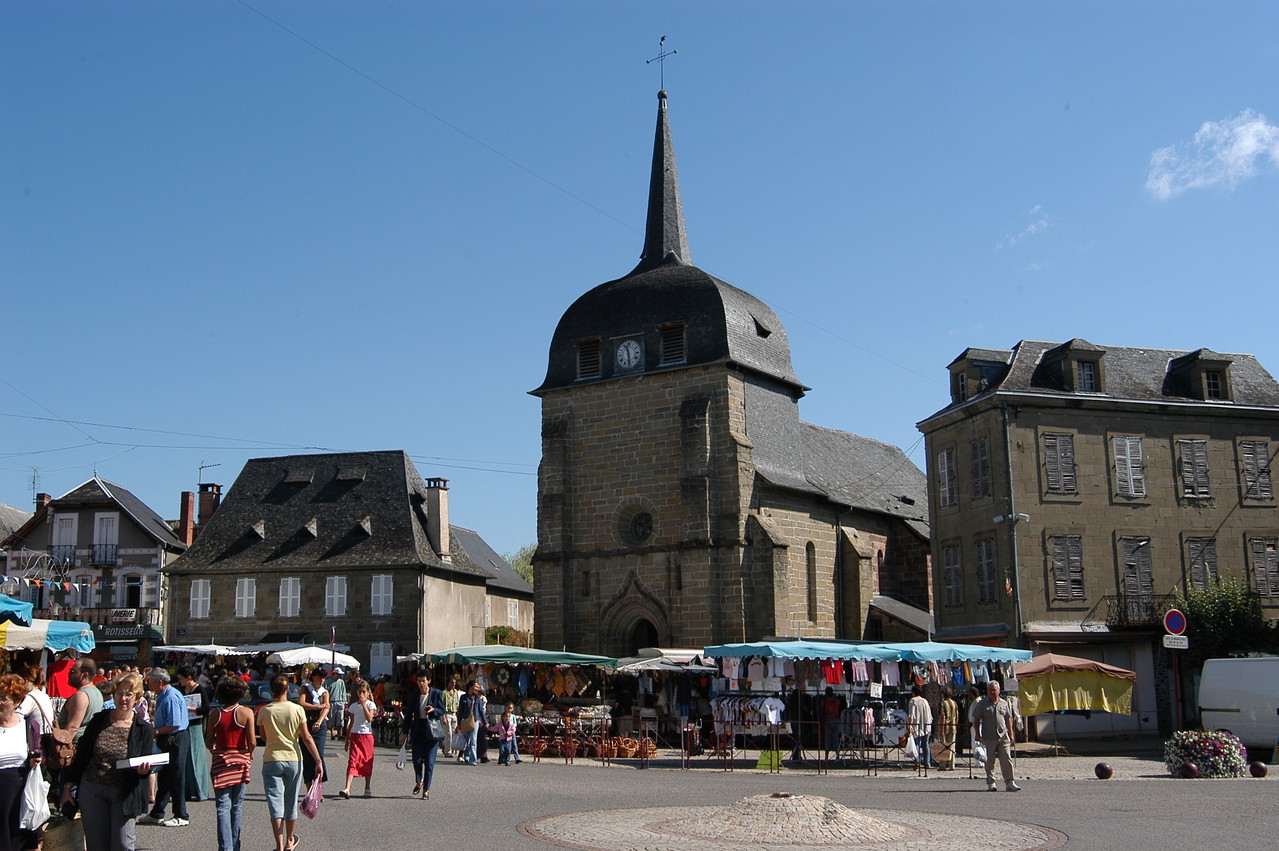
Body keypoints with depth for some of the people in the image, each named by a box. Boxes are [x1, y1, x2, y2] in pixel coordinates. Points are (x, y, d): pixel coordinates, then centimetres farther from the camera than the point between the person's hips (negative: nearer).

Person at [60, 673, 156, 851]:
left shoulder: (144, 730, 0)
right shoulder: (99, 720, 4)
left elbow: (146, 767, 2)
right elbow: (81, 755, 9)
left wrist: (143, 770, -21)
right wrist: (68, 787, 8)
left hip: (123, 794, -2)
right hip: (92, 790, 2)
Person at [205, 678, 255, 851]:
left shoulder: (215, 715, -1)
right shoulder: (246, 712, -8)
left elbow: (208, 743, 3)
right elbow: (252, 742, -11)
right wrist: (249, 753, 10)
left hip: (220, 762, 1)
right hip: (240, 761, 0)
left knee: (223, 807, 1)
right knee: (237, 806, 11)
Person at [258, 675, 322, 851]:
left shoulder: (264, 711, -5)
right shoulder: (297, 710, -6)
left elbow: (264, 737, 8)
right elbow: (307, 738, -7)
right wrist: (318, 761, -4)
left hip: (271, 759, -1)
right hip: (294, 759, 1)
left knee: (275, 803, 0)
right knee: (291, 803, 15)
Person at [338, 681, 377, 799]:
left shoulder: (371, 704, 0)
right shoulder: (353, 706, 9)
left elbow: (369, 718, -17)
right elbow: (351, 723, 14)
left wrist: (363, 704, -18)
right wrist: (347, 739, 13)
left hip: (367, 735, -2)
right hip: (355, 735, 2)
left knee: (367, 762, 5)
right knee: (352, 761, -10)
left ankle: (368, 788, 17)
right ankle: (347, 788, -19)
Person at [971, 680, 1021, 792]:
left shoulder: (1004, 703, 12)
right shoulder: (982, 704, 3)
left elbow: (1008, 719, 17)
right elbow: (976, 721, 4)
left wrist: (1011, 734, 12)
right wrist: (977, 734, -4)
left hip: (1003, 736, 2)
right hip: (988, 738, -2)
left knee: (1007, 760, -4)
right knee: (989, 761, 3)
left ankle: (1009, 782, -2)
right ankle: (991, 783, 12)